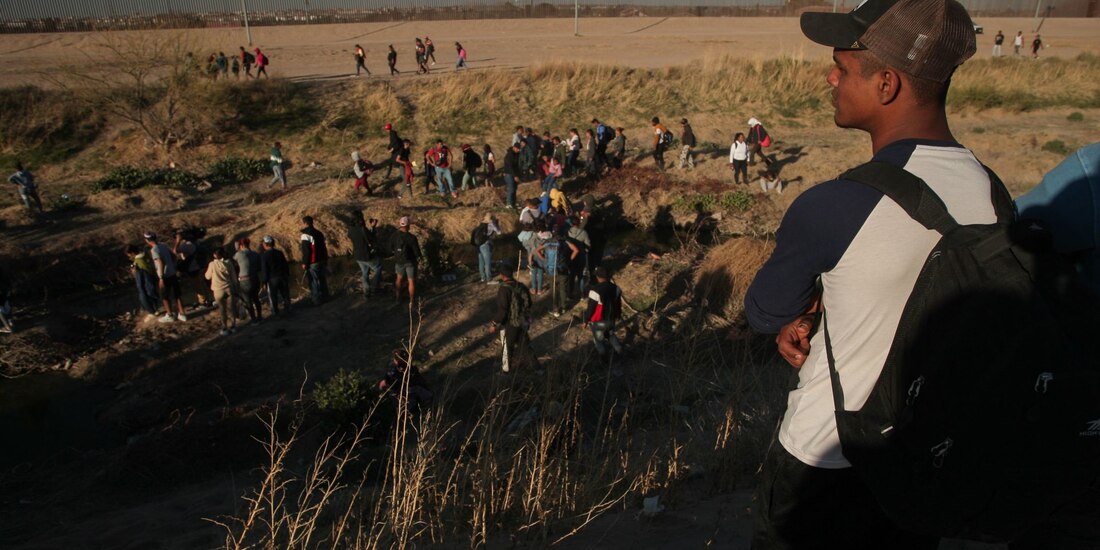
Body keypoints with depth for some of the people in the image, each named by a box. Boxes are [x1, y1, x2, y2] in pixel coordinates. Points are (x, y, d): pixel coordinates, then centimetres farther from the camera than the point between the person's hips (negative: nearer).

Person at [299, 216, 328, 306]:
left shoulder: (306, 235, -16)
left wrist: (304, 263, -11)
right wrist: (326, 259, 21)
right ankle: (324, 296, 26)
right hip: (322, 260, 8)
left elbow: (306, 251, -18)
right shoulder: (319, 233, 9)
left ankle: (317, 300, 5)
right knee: (322, 279, 16)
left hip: (313, 263, -8)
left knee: (314, 281, 0)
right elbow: (324, 247, 14)